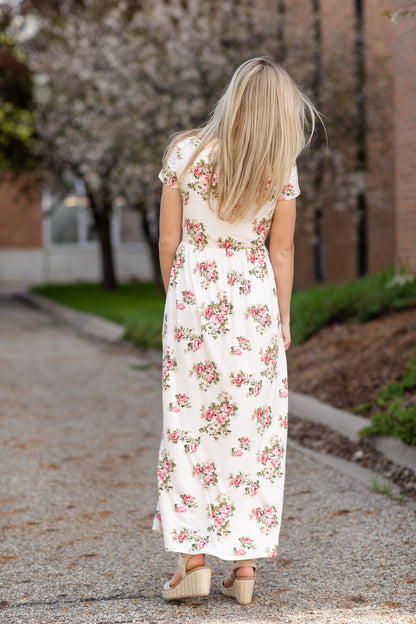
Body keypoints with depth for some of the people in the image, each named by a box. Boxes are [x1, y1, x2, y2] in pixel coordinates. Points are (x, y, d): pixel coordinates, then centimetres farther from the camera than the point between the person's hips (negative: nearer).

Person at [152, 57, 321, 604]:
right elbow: (282, 252, 0)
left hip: (194, 299, 0)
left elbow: (169, 241, -1)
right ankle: (246, 564, 8)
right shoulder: (281, 168, -4)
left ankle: (193, 559, 5)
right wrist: (282, 320, 9)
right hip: (255, 305, 0)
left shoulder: (186, 154, -4)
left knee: (189, 426, 7)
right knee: (255, 431, 6)